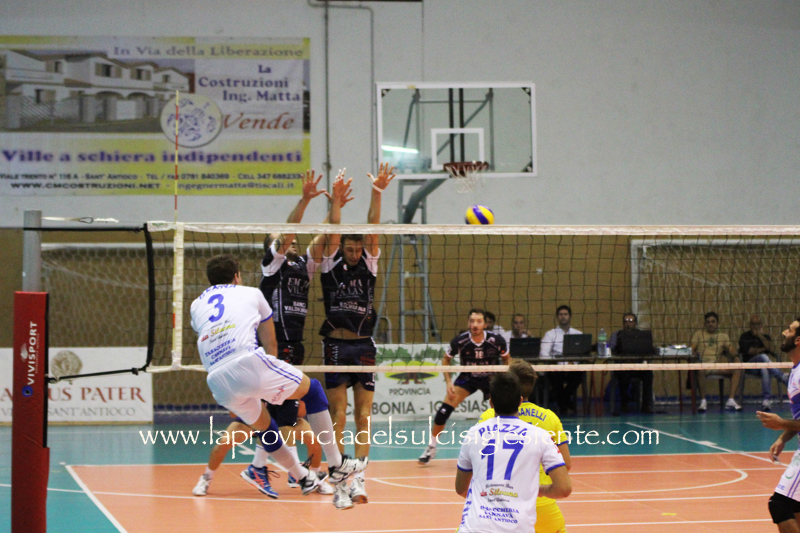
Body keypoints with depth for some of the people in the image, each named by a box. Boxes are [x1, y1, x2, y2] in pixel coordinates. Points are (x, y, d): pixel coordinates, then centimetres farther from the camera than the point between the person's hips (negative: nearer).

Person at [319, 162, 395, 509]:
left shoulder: (369, 263, 8)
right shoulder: (331, 263, 4)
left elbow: (372, 228, -3)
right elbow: (333, 233, -10)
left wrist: (377, 193, -15)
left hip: (364, 346, 3)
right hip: (336, 345, -3)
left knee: (363, 417, 0)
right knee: (338, 417, -4)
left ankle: (359, 480, 1)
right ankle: (340, 483, -4)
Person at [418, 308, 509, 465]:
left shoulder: (496, 340, -23)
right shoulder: (460, 341, -22)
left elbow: (506, 359, -1)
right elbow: (446, 359, -2)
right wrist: (448, 382, -10)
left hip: (491, 378, 0)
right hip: (467, 378, 0)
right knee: (443, 412, -13)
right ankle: (431, 448, 4)